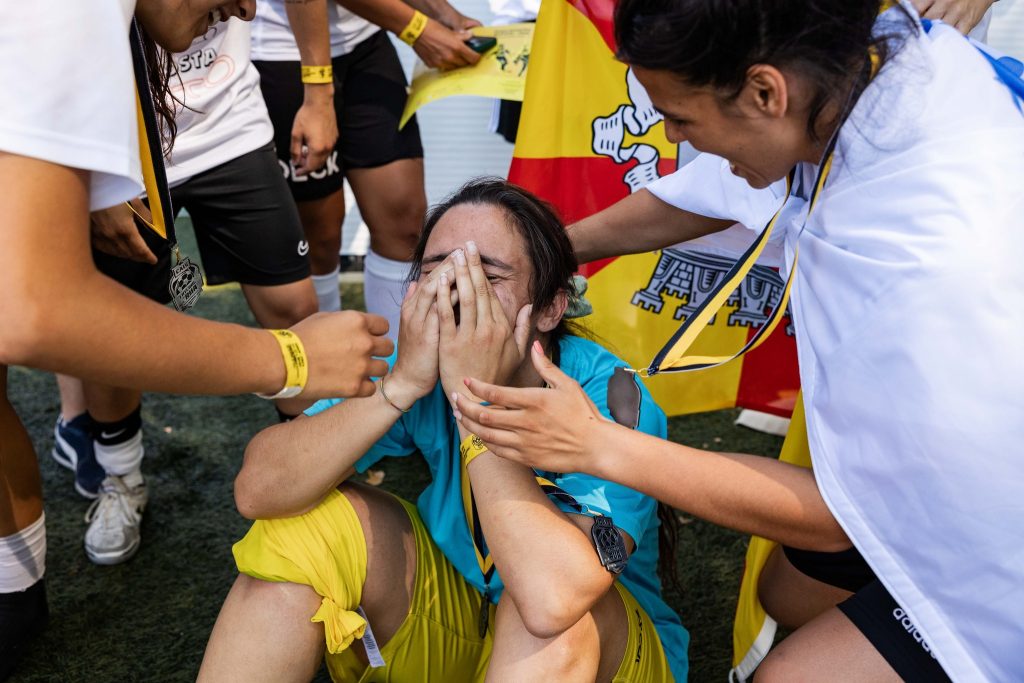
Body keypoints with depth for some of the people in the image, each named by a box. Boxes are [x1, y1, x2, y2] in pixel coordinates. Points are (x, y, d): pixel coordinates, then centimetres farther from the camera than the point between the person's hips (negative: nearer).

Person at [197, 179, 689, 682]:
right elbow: (257, 489, -23)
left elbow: (553, 599, -43)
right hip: (453, 620, 4)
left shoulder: (612, 402, -27)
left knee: (558, 602, -36)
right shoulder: (428, 360, -15)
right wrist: (402, 383, -34)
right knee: (311, 521, -16)